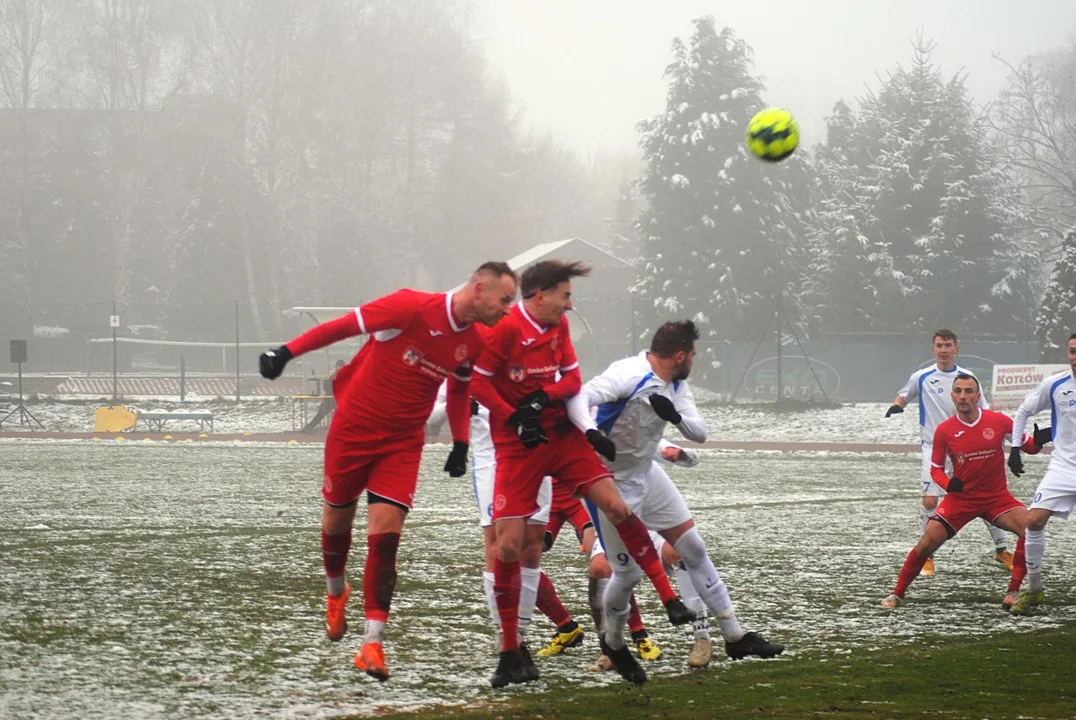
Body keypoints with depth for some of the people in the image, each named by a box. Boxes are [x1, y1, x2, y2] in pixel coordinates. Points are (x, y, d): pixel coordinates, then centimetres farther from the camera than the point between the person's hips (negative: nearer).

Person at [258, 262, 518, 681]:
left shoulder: (475, 342, -1)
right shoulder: (412, 308, -20)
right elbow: (344, 326, -15)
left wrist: (460, 444, 13)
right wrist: (286, 353, -18)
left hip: (403, 442, 3)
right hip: (354, 426, -3)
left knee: (385, 536, -11)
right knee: (337, 520, 12)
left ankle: (372, 644, -9)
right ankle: (336, 592, 45)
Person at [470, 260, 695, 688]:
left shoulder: (558, 326, 6)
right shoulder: (505, 328, -16)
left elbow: (573, 379, 7)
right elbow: (476, 381, -15)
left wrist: (541, 399, -13)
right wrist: (515, 418, -21)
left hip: (561, 436, 6)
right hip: (517, 446, -6)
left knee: (616, 508, -6)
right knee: (509, 545, -8)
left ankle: (670, 600, 1)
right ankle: (510, 651, 4)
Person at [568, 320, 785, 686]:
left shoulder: (675, 384, 1)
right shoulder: (629, 376, -25)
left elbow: (699, 433, -2)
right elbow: (579, 397, -37)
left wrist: (675, 416, -24)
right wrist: (590, 432, -56)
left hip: (647, 474, 8)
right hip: (612, 481, -8)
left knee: (694, 548, 7)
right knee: (628, 571, -2)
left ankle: (735, 637, 14)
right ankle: (613, 642, 26)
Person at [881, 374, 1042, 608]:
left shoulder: (999, 421, -7)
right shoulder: (944, 430, -6)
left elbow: (1028, 447, 4)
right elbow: (935, 469, 4)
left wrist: (1039, 441, -20)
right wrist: (948, 484, -18)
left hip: (997, 497, 0)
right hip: (960, 498, 0)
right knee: (927, 543, -13)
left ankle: (1013, 592, -12)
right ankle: (897, 594, 6)